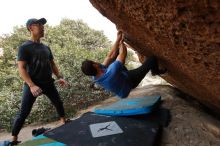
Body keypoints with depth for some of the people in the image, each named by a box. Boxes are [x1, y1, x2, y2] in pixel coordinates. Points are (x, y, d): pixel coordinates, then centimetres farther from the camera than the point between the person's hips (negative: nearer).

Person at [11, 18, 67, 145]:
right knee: (23, 113, 0)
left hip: (48, 83, 6)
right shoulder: (25, 47, -7)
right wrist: (31, 85, -25)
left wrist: (60, 77, 2)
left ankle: (64, 123, 35)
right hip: (33, 85, -6)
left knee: (59, 103, 15)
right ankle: (14, 139, 16)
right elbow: (21, 68, -14)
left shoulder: (46, 47, 11)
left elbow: (52, 64, 15)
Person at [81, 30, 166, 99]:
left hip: (123, 76, 7)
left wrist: (118, 39, -13)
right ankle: (156, 71, 26)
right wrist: (121, 42, -9)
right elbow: (123, 53, -29)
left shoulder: (95, 77, -21)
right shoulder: (112, 71, -46)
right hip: (130, 81, -6)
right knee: (152, 59, -6)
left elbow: (110, 57, -16)